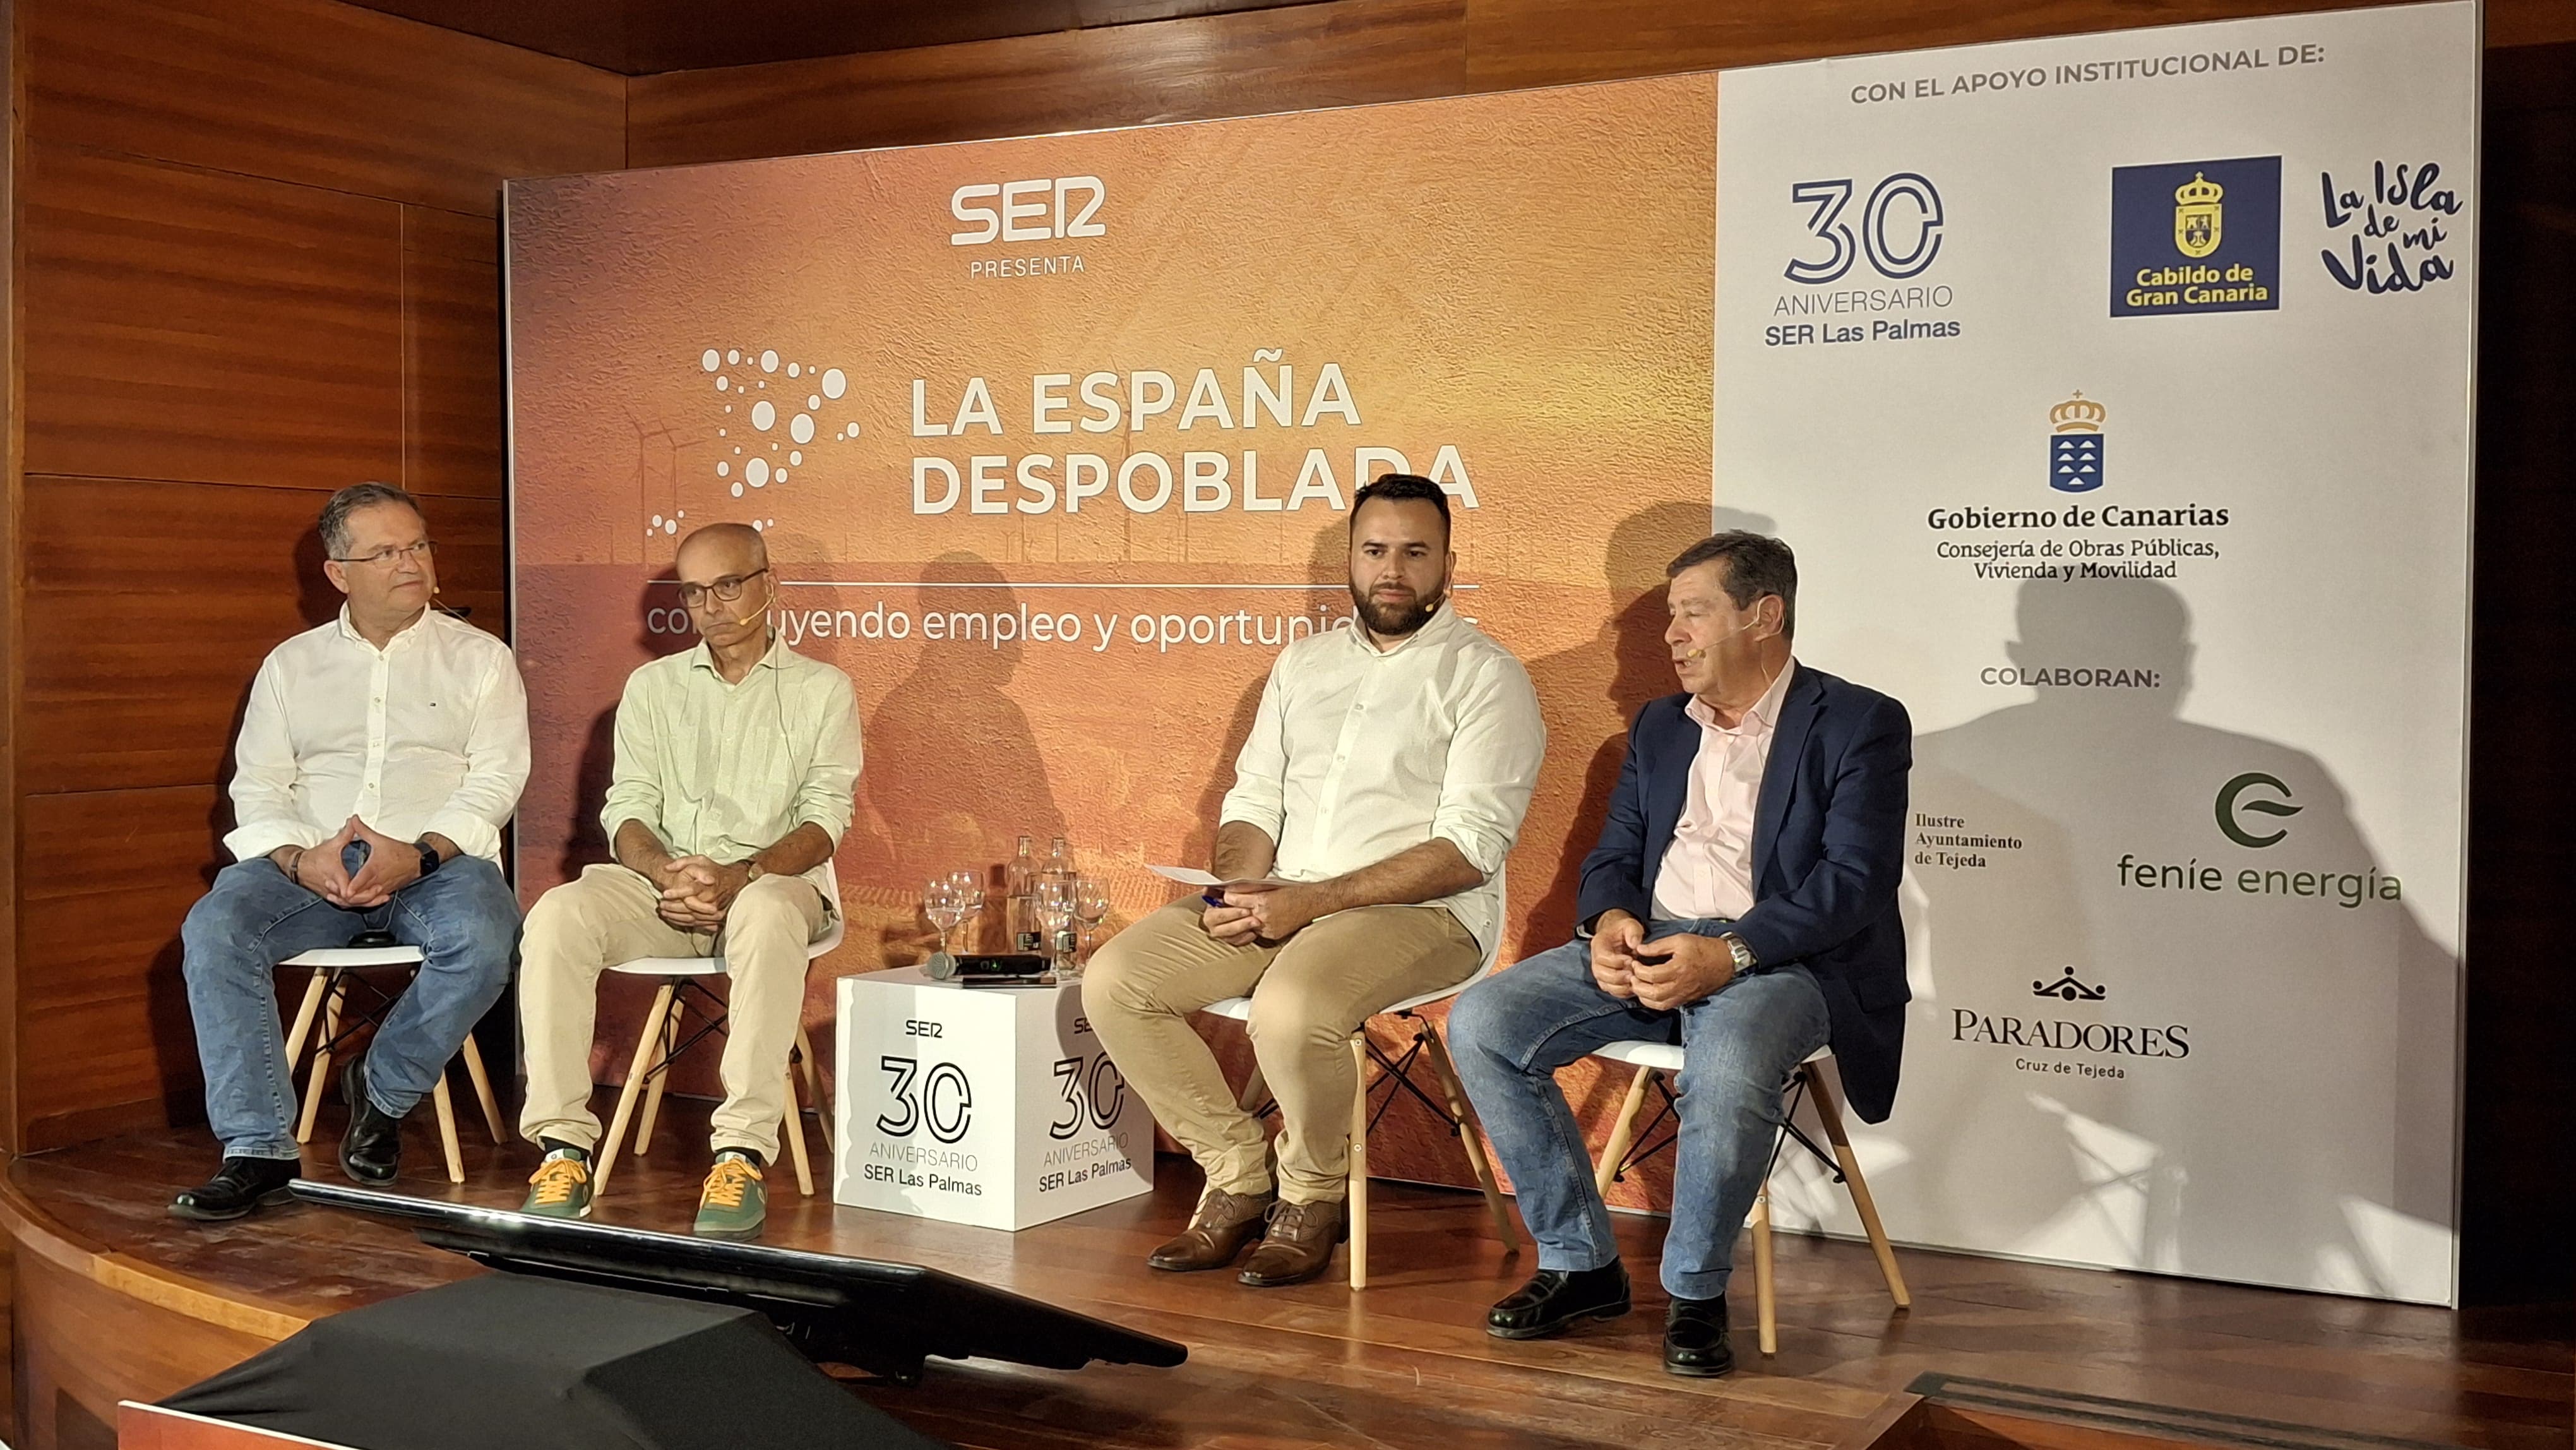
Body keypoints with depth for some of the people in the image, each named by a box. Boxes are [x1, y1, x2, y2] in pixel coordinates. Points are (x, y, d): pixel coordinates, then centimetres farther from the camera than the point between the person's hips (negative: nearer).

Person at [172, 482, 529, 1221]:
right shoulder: (291, 664, 17)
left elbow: (495, 781, -1)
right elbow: (256, 790, 9)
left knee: (483, 938, -34)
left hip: (439, 861, -2)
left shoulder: (480, 658, 11)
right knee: (213, 927, -27)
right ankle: (259, 1149, -24)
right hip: (309, 863, 2)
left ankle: (382, 1088, -8)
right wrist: (299, 858, -13)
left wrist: (418, 854, -19)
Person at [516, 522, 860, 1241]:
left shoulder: (821, 689, 9)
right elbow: (627, 809, 8)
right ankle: (564, 1143, -26)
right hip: (659, 880, 3)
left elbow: (825, 818, -2)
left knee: (766, 915, -40)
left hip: (774, 880, -3)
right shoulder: (652, 686, 18)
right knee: (558, 915, -28)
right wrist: (665, 872, -15)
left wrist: (740, 875, -20)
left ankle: (744, 1153, -41)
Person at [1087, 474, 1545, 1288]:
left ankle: (1312, 1195, -6)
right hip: (1279, 901, 6)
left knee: (1290, 1008, -35)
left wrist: (1313, 900, -19)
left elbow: (1471, 845, -13)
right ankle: (1239, 1177, 1)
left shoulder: (1485, 678, -3)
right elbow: (1252, 801, 17)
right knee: (1115, 981, -12)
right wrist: (1241, 889, -7)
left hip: (1422, 912, -6)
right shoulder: (1305, 664, 17)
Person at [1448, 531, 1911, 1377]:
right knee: (1480, 1025, -16)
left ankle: (1696, 1292, -13)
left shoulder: (1860, 726, 0)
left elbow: (1854, 881, -12)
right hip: (1646, 945, 6)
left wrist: (1731, 954, -25)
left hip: (1776, 957, -6)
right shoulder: (1659, 727, 20)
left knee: (1729, 1067, -39)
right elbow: (1613, 856, 18)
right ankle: (1580, 1265, -5)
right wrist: (1611, 921, -8)